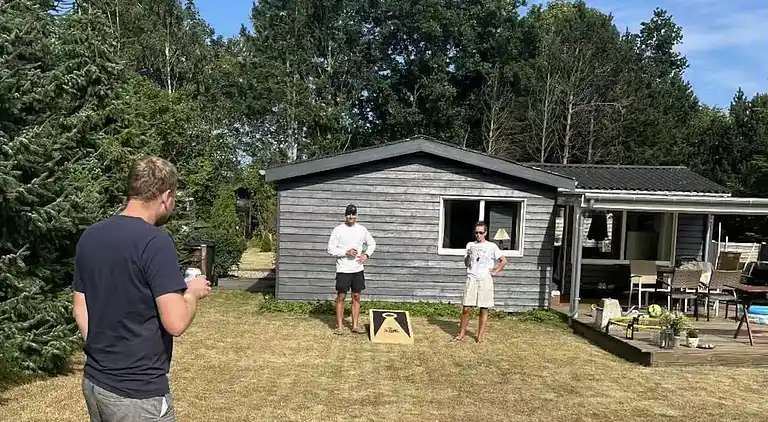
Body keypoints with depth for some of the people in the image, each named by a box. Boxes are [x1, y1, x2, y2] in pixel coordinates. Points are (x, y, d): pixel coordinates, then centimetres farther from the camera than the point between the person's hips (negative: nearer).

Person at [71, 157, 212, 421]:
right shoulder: (155, 242, -20)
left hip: (93, 382, 8)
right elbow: (176, 323, -24)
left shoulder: (89, 237, 3)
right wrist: (193, 292, -5)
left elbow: (80, 308, 11)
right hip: (137, 392, -7)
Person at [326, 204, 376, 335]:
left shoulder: (362, 229, 4)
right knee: (341, 297, 3)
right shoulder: (338, 230, -6)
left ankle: (355, 325, 18)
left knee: (356, 297, 9)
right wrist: (346, 252, -18)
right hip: (343, 270, -3)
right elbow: (331, 249, -8)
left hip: (358, 269, 4)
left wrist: (366, 255, 0)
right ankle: (339, 325, 12)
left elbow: (372, 243, 17)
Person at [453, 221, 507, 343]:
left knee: (484, 309, 2)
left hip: (485, 279, -1)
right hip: (471, 279, 1)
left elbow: (503, 260, 10)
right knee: (466, 308, -2)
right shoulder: (470, 245, 11)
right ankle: (462, 331, 12)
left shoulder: (491, 246, 5)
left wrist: (495, 272, 3)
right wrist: (468, 256, -4)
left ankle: (481, 335, 10)